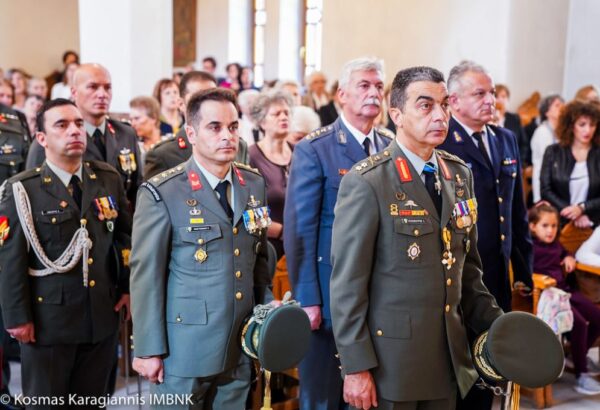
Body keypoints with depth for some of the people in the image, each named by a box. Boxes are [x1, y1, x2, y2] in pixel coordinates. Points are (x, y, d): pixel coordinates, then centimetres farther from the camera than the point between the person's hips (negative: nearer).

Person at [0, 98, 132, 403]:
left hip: (103, 315, 4)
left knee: (92, 399, 16)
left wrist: (128, 287, 7)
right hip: (48, 318, -3)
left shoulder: (109, 179, 5)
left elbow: (125, 236, 11)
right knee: (46, 401, 12)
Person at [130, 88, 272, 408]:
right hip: (184, 351, -5)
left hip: (240, 350, 5)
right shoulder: (162, 194, -11)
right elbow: (145, 276, -10)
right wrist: (149, 350, -10)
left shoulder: (254, 185, 6)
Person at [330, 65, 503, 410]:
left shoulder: (461, 174, 7)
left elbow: (467, 268, 14)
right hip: (390, 358, -6)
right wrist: (356, 367, -14)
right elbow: (348, 283, -14)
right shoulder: (366, 183, -13)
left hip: (450, 357, 6)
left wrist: (496, 325, 3)